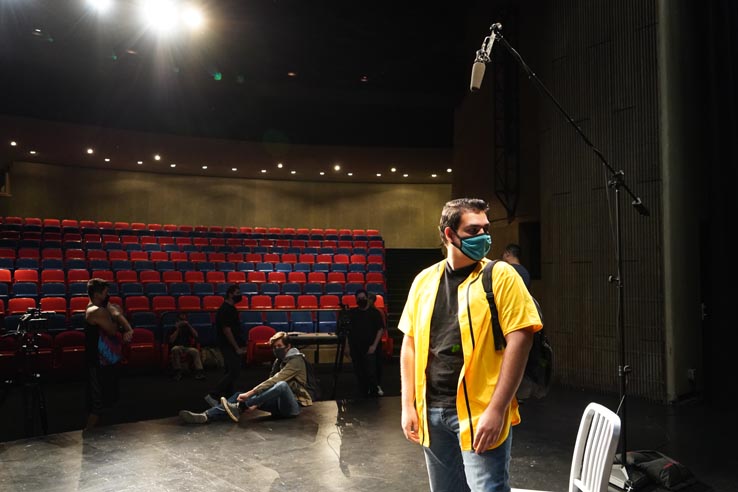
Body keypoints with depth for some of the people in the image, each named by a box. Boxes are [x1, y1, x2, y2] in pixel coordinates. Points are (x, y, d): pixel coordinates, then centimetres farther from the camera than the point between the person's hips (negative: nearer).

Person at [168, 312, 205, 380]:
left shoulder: (188, 328, 19)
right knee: (175, 349, -36)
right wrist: (177, 329, -6)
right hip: (177, 347, -2)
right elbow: (171, 340, -4)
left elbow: (196, 335, 2)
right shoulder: (174, 329, 12)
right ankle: (177, 371, -32)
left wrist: (189, 326, -4)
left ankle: (199, 371, -40)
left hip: (187, 347, 2)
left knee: (195, 351, -29)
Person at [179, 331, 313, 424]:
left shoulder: (296, 360, -10)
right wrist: (256, 401, -13)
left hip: (293, 405, -7)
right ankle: (206, 416, -25)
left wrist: (250, 393, -25)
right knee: (239, 396, -5)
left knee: (282, 384, -38)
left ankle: (238, 408, -34)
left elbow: (274, 381, -22)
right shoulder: (279, 361, 15)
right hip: (280, 404, 7)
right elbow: (270, 384, 4)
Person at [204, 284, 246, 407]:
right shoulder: (225, 310, -16)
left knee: (231, 372, 13)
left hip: (233, 346, 10)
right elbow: (226, 331, -20)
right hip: (229, 346, -10)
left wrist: (240, 345, 15)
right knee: (234, 372, -13)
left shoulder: (231, 308, 14)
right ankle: (213, 395, -10)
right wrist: (237, 348, -18)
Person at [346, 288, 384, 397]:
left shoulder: (375, 313, 0)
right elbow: (347, 330, 12)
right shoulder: (352, 313, 8)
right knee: (359, 373, 7)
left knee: (371, 373, -9)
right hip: (355, 349, 3)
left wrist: (374, 345, -10)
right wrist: (348, 346, 6)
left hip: (369, 349, -3)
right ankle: (362, 394, 18)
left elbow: (380, 329, -2)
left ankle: (374, 394, 4)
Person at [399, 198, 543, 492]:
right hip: (431, 411, 5)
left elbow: (519, 340, -13)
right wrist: (408, 405, 6)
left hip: (480, 412, -4)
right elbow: (410, 343, 9)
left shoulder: (501, 276, -6)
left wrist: (496, 409, -17)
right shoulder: (424, 280, 6)